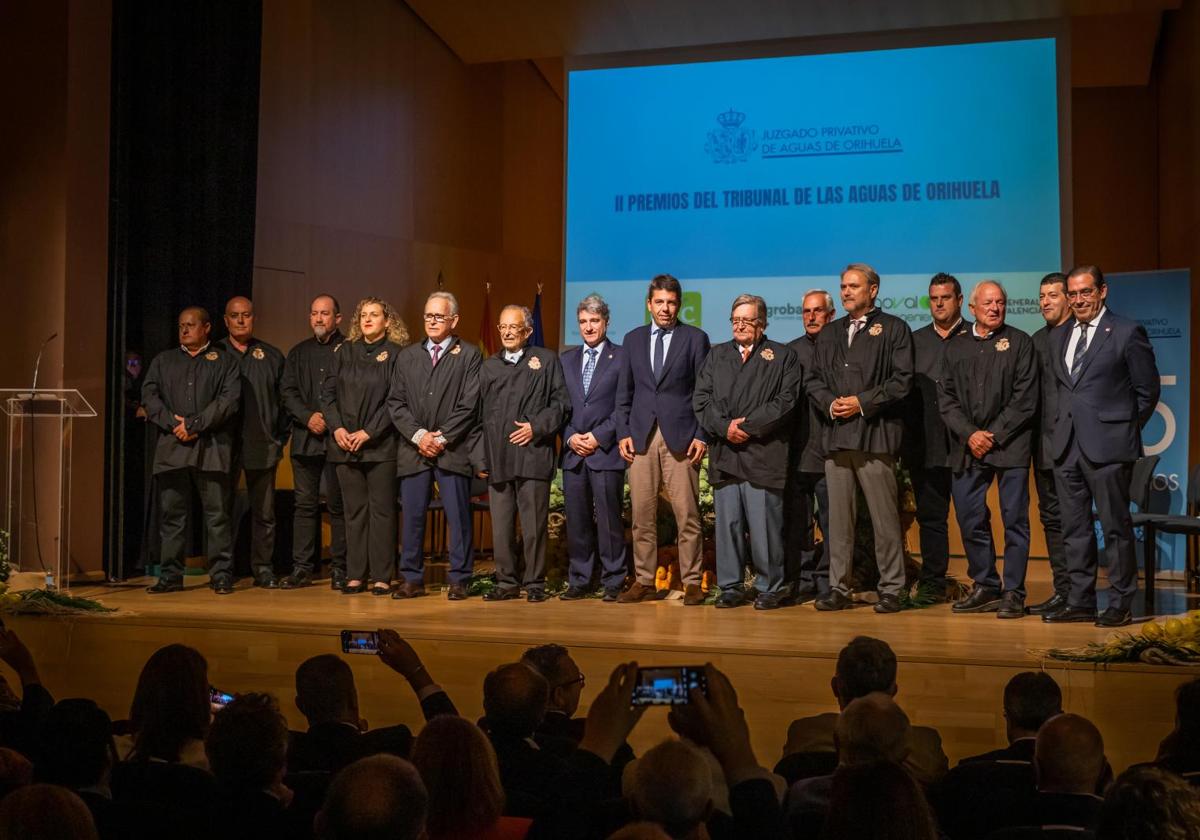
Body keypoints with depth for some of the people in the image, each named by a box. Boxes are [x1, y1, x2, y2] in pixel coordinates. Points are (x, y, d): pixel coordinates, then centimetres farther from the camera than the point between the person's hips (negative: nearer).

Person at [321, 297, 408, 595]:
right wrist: (337, 428, -5)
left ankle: (382, 577, 4)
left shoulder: (395, 354, 0)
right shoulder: (344, 352, 12)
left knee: (381, 509, -1)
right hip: (344, 444, 4)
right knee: (354, 510, 7)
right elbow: (328, 392, 9)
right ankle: (355, 575, 11)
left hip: (380, 444, -4)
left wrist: (368, 432, -13)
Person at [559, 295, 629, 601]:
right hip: (573, 451, 4)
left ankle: (613, 582, 6)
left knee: (609, 519, -3)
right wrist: (570, 437, -1)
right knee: (576, 519, 6)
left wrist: (599, 436, -10)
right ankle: (579, 581, 14)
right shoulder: (566, 359, 17)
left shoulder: (622, 357, 2)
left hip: (606, 451, -4)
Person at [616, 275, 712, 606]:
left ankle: (691, 582, 5)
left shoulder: (696, 338, 4)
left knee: (687, 515, -3)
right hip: (640, 437, 3)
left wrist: (702, 436, -6)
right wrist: (623, 433, 4)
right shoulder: (633, 339, 13)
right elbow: (625, 392, 14)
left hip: (681, 437, -3)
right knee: (642, 515, 4)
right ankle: (644, 581, 12)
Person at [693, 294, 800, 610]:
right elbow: (701, 399, 9)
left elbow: (785, 401, -4)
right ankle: (730, 587, 11)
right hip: (724, 454, 3)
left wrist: (748, 426, -10)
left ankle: (770, 588, 6)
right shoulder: (716, 355, 18)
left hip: (763, 455, -3)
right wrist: (724, 427, -7)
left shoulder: (782, 356, 8)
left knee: (765, 523, -4)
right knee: (727, 522, 3)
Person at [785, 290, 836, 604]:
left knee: (831, 522, 1)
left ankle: (827, 582, 9)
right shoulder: (790, 351, 13)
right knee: (796, 522, 5)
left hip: (830, 451, -3)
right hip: (796, 453, 3)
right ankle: (802, 582, 12)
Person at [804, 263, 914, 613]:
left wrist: (863, 402, -11)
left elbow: (902, 380, -4)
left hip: (875, 434, -5)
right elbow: (813, 379, 17)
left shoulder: (893, 328, 4)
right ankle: (838, 588, 11)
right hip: (837, 435, 5)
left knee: (885, 517, -3)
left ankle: (890, 590, 4)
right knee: (838, 517, 6)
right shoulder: (829, 333, 21)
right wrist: (830, 403, -2)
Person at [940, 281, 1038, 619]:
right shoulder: (955, 346, 12)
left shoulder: (1020, 343, 4)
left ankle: (1013, 592, 5)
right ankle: (985, 587, 18)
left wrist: (994, 435, -10)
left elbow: (1025, 399, -4)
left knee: (1014, 520, -2)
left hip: (1010, 445, -3)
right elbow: (946, 398, 7)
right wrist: (970, 435, -6)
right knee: (970, 520, 5)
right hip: (967, 447, 3)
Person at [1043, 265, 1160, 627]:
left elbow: (1147, 391, 0)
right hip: (1067, 445, 6)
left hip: (1107, 446, -6)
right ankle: (1081, 602, 16)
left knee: (1116, 527, 0)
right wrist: (1063, 424, 9)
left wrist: (1125, 430, 2)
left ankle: (1120, 605, 8)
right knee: (1074, 528, 9)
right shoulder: (1058, 336, 14)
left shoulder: (1127, 333, -3)